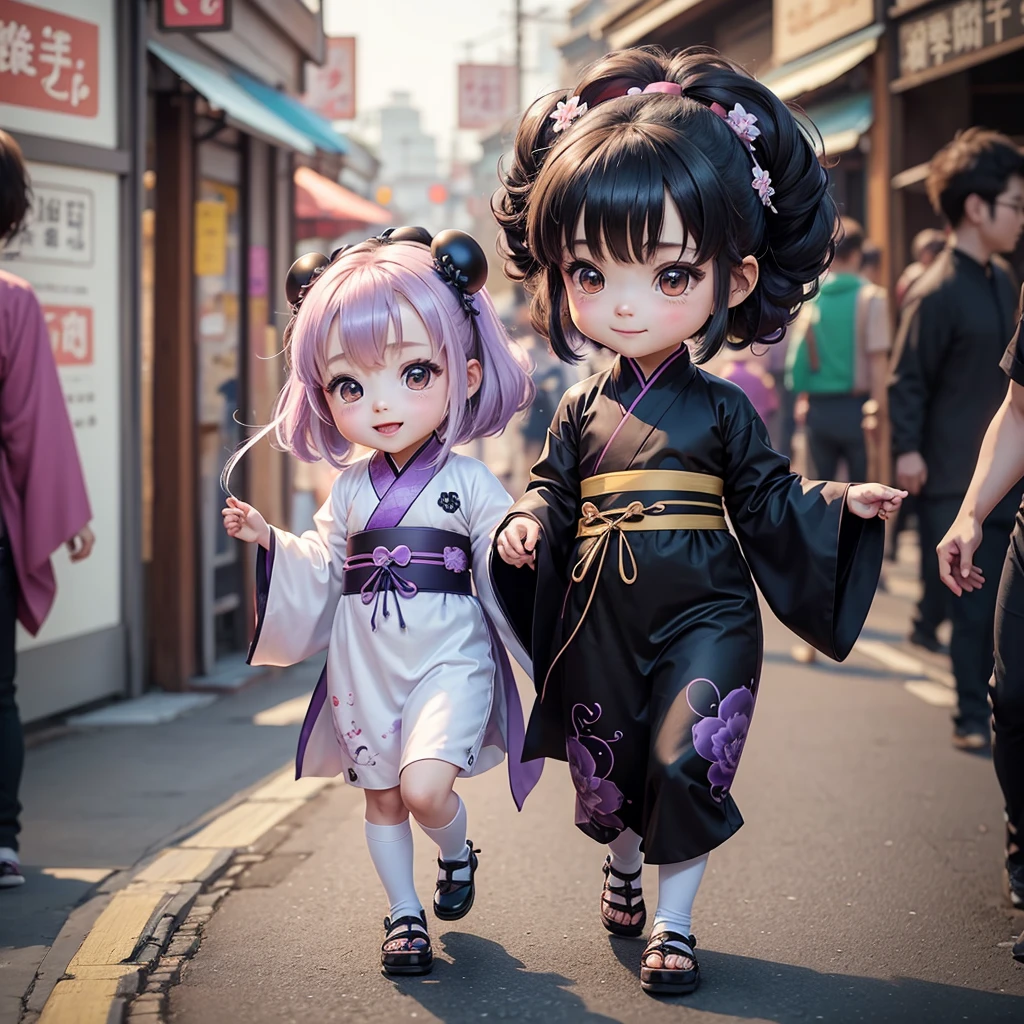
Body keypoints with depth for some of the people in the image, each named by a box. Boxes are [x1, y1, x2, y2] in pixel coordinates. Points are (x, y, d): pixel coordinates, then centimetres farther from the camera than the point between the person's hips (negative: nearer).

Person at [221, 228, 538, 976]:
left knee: (424, 786, -19)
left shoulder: (469, 484, -7)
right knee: (381, 796, 12)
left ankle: (458, 854, 13)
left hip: (448, 659, -4)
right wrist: (269, 542, 2)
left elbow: (503, 572, -10)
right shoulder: (352, 490, 6)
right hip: (364, 663, 5)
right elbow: (323, 571, 14)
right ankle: (404, 914, 28)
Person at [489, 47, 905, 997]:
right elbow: (550, 487, 7)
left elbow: (767, 501, 1)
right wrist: (524, 525, -14)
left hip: (703, 614, -2)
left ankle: (673, 919, 7)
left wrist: (840, 504, -11)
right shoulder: (582, 410, 0)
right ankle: (622, 866, 44)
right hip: (601, 618, 3)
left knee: (684, 760, -10)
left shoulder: (721, 410, -5)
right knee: (603, 766, 13)